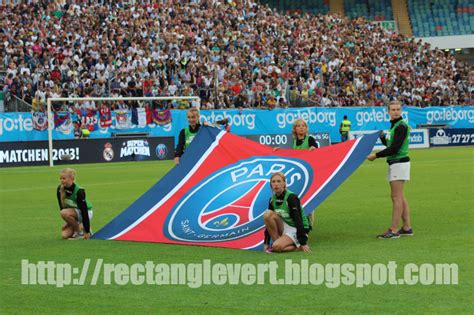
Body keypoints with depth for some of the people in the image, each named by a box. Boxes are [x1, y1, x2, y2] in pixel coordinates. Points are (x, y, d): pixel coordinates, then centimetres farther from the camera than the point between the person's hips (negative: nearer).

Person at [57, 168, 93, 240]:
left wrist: (87, 231, -27)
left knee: (64, 213, -33)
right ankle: (79, 226, 15)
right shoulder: (60, 189, -13)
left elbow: (84, 210, -28)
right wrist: (68, 222, 4)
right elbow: (62, 207, 0)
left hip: (86, 213, -6)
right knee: (64, 235, -10)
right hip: (74, 213, 6)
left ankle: (78, 231, -13)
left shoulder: (79, 191, -29)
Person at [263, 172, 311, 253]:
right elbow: (269, 220, 4)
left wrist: (303, 243, -27)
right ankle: (276, 241, -13)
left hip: (295, 230, -6)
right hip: (283, 227, 6)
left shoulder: (291, 198, -19)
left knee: (277, 247, -30)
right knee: (267, 214, -19)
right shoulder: (273, 199, 1)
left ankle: (297, 246, -5)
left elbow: (298, 220, -23)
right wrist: (266, 243, -1)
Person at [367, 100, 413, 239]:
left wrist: (376, 155, -16)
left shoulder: (401, 126, -15)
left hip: (399, 163, -10)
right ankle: (407, 227, 16)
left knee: (396, 197, -9)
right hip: (394, 163, 10)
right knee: (400, 197, 12)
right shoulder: (394, 125, 16)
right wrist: (382, 137, 4)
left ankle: (393, 230, -10)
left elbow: (394, 148, -20)